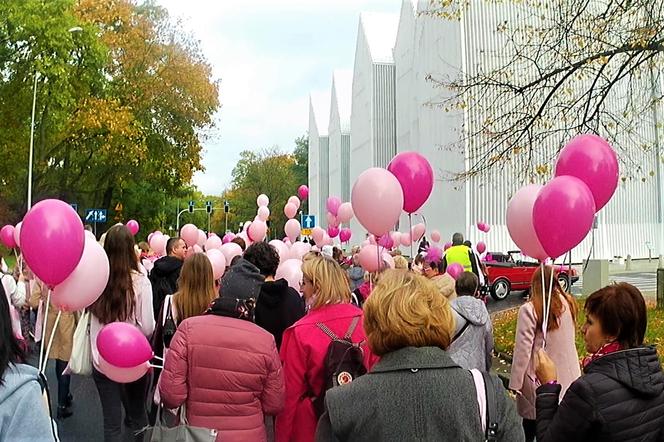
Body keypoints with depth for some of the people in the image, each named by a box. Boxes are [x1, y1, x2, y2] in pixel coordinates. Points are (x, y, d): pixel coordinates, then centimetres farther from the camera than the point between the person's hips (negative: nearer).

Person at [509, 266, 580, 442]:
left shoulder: (529, 310, -15)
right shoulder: (568, 304, -1)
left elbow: (522, 350, -15)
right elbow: (568, 339, 12)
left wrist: (514, 385, -9)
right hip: (567, 377, 5)